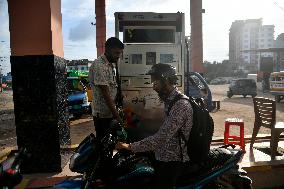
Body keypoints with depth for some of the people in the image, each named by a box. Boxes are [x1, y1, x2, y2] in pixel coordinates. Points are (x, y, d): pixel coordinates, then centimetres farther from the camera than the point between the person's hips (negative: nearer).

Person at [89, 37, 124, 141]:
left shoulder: (110, 65, 10)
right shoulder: (99, 66, -21)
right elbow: (105, 94, -24)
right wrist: (118, 117, -23)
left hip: (110, 112, 9)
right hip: (102, 114, -9)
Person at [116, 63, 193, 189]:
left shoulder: (181, 105, -24)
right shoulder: (170, 100, 8)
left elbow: (161, 138, -29)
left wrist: (130, 147, -26)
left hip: (172, 161, -9)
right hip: (163, 156, 9)